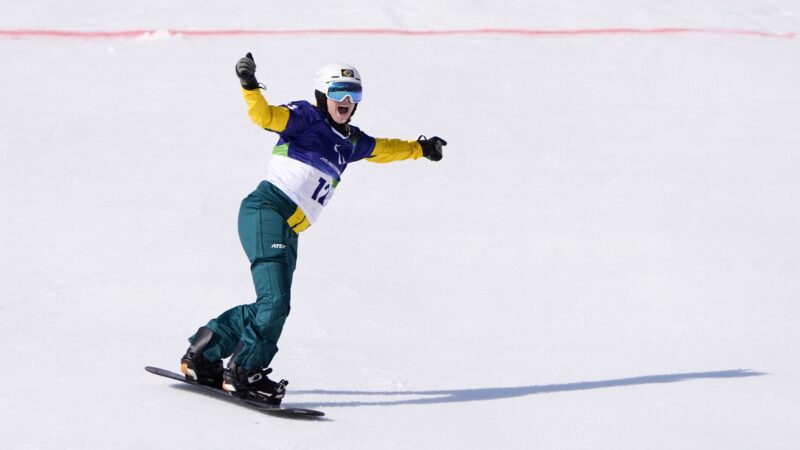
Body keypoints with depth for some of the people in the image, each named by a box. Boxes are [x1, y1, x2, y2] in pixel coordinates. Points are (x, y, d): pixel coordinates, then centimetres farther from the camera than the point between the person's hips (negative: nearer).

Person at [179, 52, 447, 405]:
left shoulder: (349, 142, 21)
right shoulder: (305, 118, -1)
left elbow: (381, 149, 40)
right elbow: (264, 115, -16)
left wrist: (419, 148, 49)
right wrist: (249, 86, -34)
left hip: (288, 233, 8)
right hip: (267, 210, -8)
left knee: (271, 306, 5)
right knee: (275, 301, -18)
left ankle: (202, 355, 17)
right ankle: (244, 373, -8)